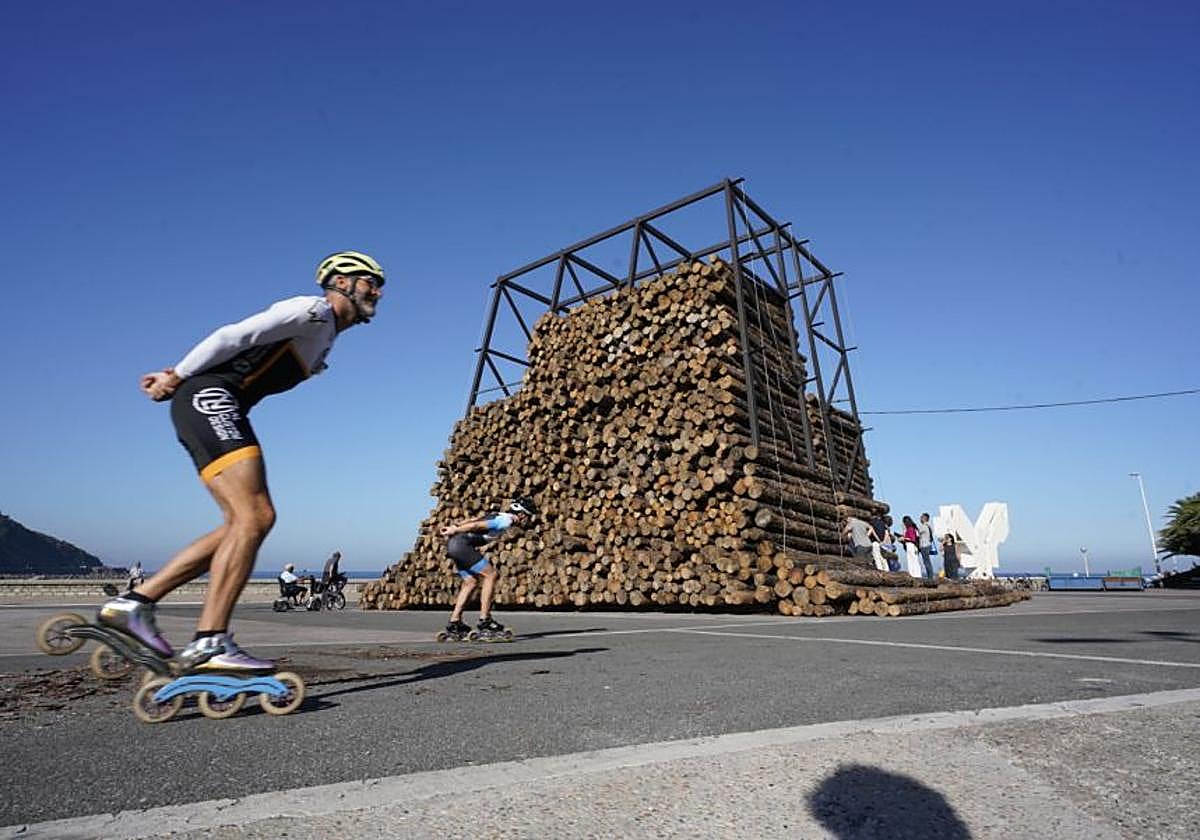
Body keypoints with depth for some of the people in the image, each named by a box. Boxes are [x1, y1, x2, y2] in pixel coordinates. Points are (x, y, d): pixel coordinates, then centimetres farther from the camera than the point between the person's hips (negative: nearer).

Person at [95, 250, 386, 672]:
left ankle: (134, 602, 7)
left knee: (243, 523, 2)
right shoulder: (313, 309, -4)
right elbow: (234, 336, -12)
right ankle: (209, 643, -20)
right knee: (254, 515, -20)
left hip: (215, 409, 10)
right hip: (209, 399, -10)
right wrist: (178, 376, -6)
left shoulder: (324, 342, 25)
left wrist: (177, 377, 15)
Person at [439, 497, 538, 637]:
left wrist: (454, 527, 10)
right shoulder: (506, 521, -11)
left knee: (470, 582, 14)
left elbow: (473, 520, 16)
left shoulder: (499, 516, 19)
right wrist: (455, 531, -9)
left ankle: (454, 623, 16)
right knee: (490, 574, -6)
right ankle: (484, 620, -3)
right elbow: (476, 525, -16)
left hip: (454, 544, 10)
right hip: (462, 545, -10)